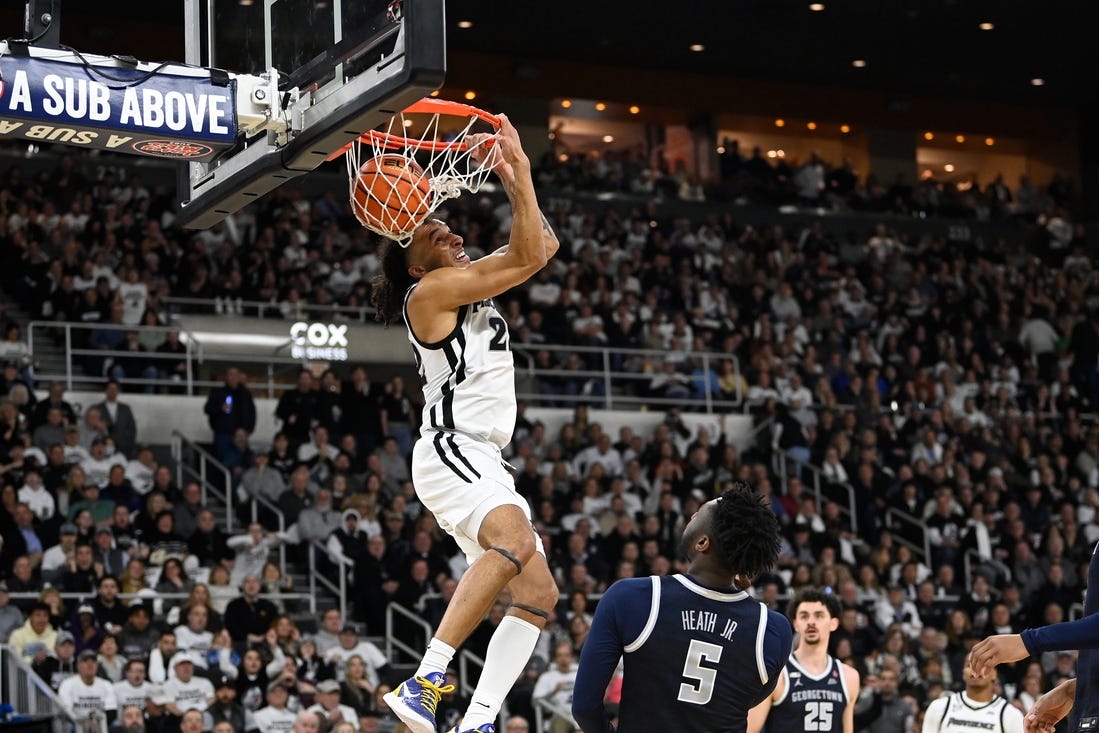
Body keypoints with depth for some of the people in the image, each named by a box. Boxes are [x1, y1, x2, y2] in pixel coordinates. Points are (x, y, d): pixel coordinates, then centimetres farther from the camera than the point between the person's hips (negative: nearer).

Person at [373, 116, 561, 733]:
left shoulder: (471, 284, 21)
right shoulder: (431, 289, -4)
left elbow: (541, 247, 24)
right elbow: (528, 257, -9)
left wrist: (515, 175, 16)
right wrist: (519, 172, -4)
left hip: (485, 464, 10)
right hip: (451, 450, -10)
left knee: (539, 596, 1)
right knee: (515, 544, -36)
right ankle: (426, 682, -41)